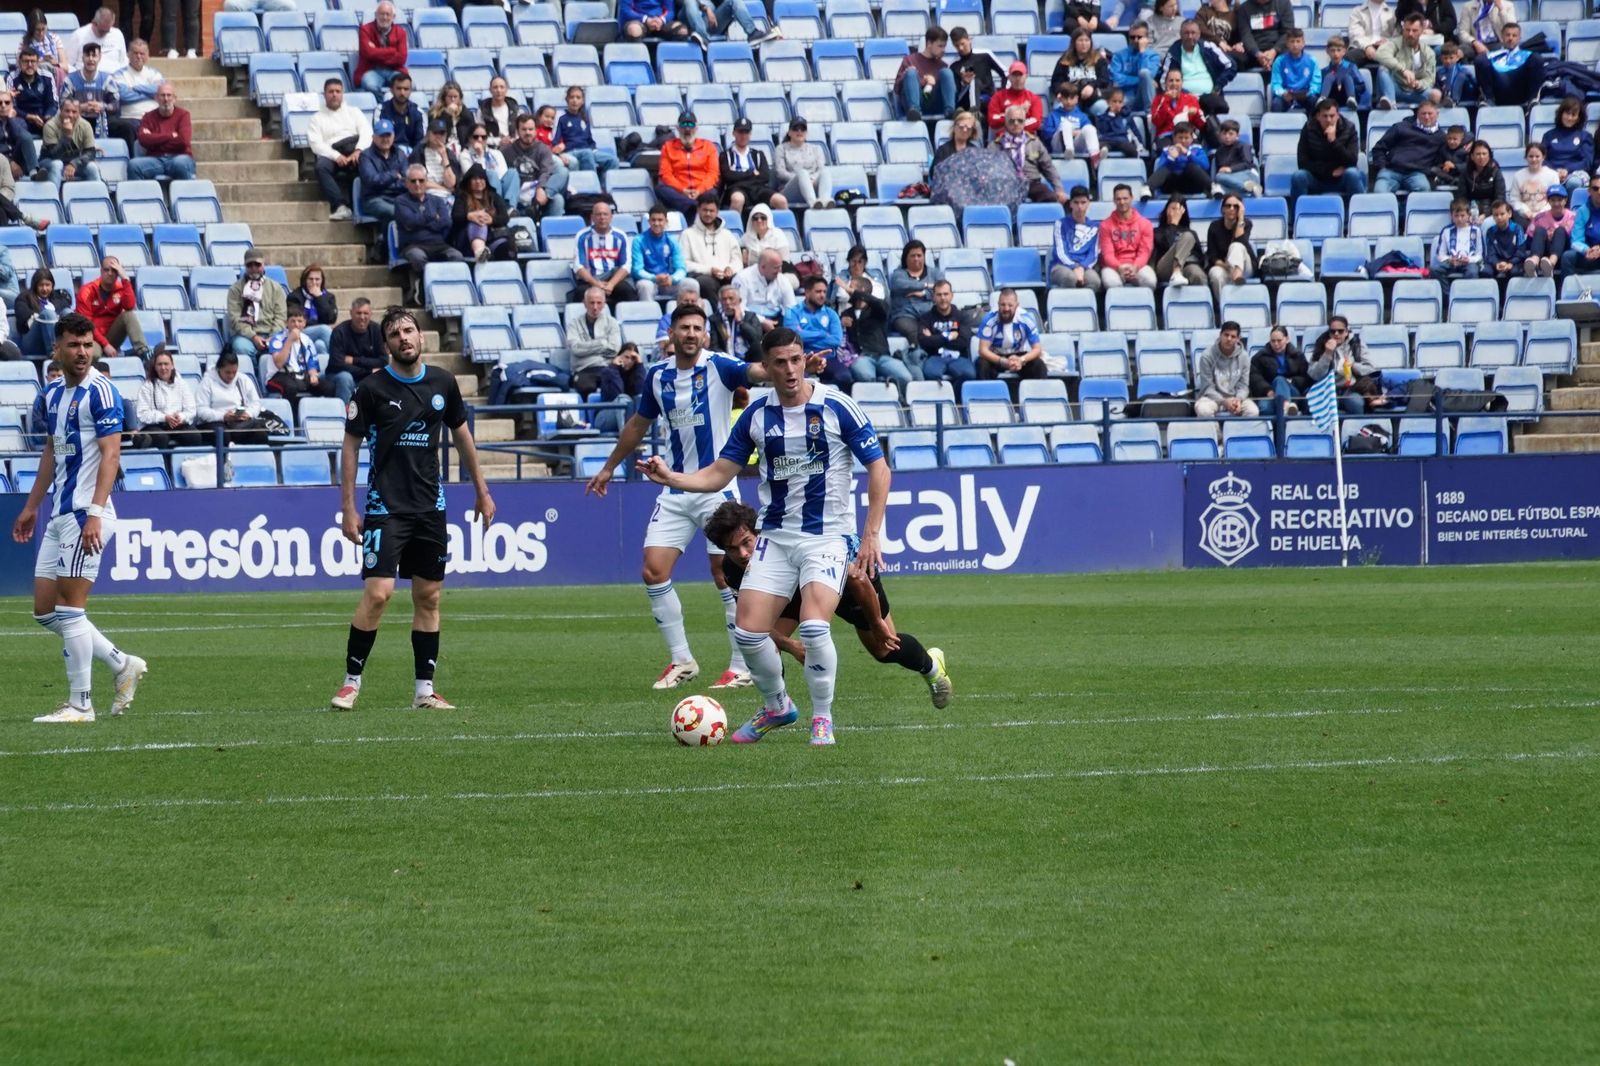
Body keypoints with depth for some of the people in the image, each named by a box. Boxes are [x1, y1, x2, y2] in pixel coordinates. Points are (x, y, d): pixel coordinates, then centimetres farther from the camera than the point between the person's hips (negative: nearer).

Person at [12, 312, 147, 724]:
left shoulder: (100, 392, -11)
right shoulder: (52, 395, 14)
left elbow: (111, 454, -17)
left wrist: (94, 514, -25)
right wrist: (32, 507, 27)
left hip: (83, 515, -9)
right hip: (58, 515, 9)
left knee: (70, 610, -8)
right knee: (45, 612, 9)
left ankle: (80, 703, -2)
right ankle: (123, 665, 20)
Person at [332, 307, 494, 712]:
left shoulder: (442, 383, 4)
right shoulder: (373, 389, -8)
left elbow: (461, 435, 17)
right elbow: (350, 446, -3)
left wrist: (481, 491, 18)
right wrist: (349, 508, -6)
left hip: (430, 507, 4)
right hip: (386, 507, -4)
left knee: (428, 596, 6)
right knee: (378, 592, -14)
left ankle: (425, 690, 11)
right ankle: (351, 681, -3)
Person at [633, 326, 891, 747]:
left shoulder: (837, 407, -9)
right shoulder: (756, 415, 2)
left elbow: (878, 468, -3)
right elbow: (719, 474, 9)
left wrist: (872, 535, -8)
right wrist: (670, 478, -9)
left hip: (828, 536, -4)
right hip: (775, 535, 4)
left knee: (813, 626, -24)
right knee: (748, 630, -6)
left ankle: (823, 717, -3)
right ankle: (776, 706, 21)